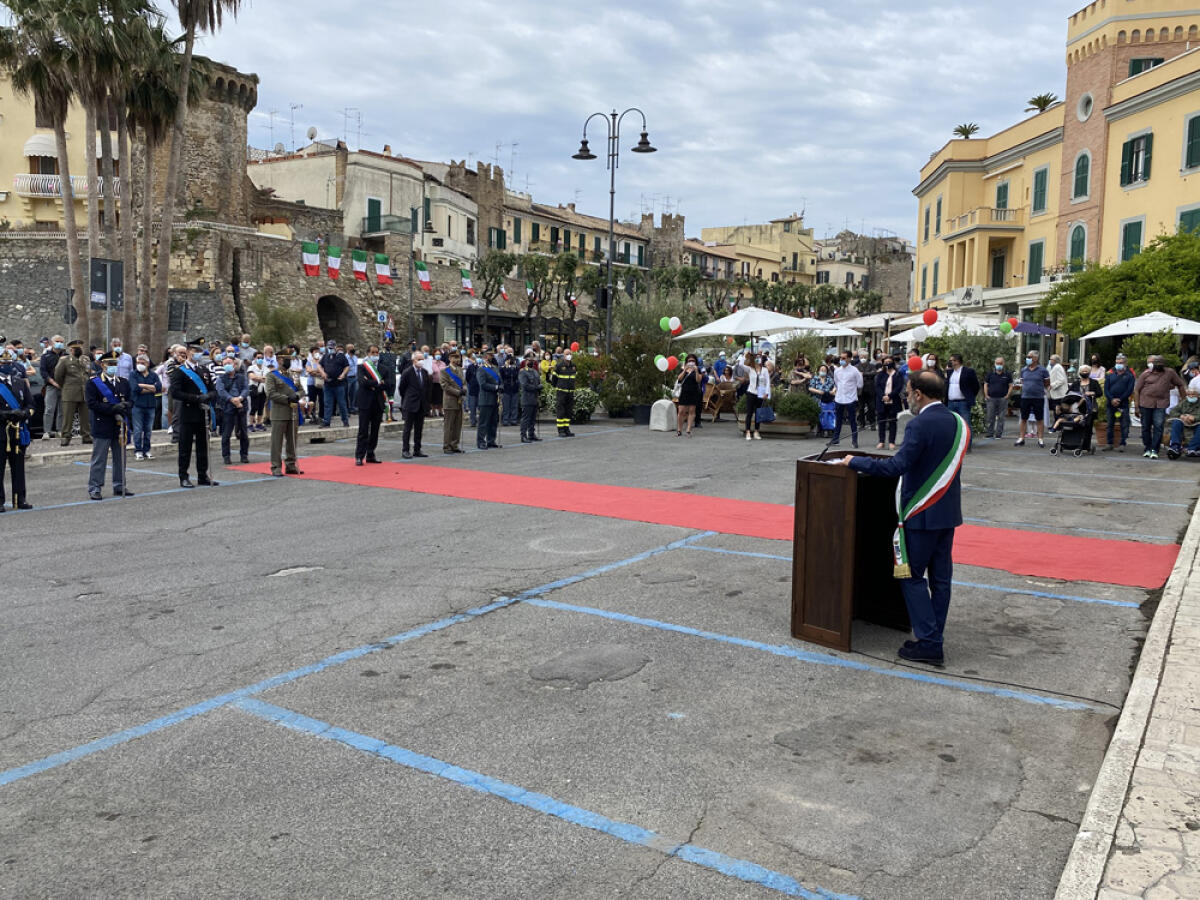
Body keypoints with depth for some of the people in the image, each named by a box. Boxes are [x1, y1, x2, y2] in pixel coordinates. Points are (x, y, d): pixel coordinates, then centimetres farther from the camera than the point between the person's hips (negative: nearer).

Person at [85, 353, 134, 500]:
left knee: (120, 458, 11)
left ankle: (119, 487, 20)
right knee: (99, 460, -1)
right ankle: (94, 489, 5)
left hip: (120, 426, 5)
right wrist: (112, 408, -20)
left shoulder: (124, 382, 14)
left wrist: (126, 406, -9)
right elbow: (91, 403, -12)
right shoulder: (93, 383, -2)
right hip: (102, 427, -5)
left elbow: (130, 401, 15)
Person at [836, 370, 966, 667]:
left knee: (912, 576, 0)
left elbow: (897, 467, -26)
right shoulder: (958, 423, 8)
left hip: (922, 515, -8)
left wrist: (855, 462, -17)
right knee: (940, 576, 12)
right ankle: (935, 638, 21)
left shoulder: (920, 425, -19)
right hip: (948, 512, 8)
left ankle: (929, 644, 0)